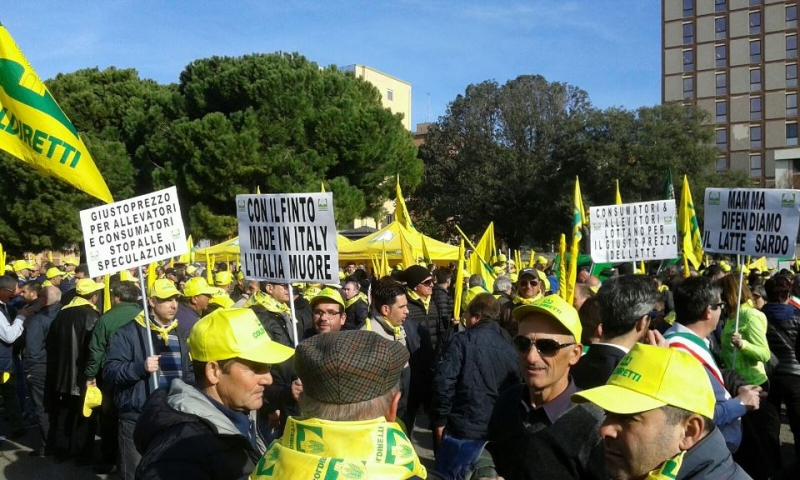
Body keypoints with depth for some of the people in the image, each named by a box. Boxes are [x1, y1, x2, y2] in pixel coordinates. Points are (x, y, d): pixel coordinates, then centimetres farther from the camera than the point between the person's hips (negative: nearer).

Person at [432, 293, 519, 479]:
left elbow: (444, 381, -16)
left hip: (464, 426, -6)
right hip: (498, 429, 6)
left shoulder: (463, 340, -9)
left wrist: (440, 419, -6)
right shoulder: (509, 346, 7)